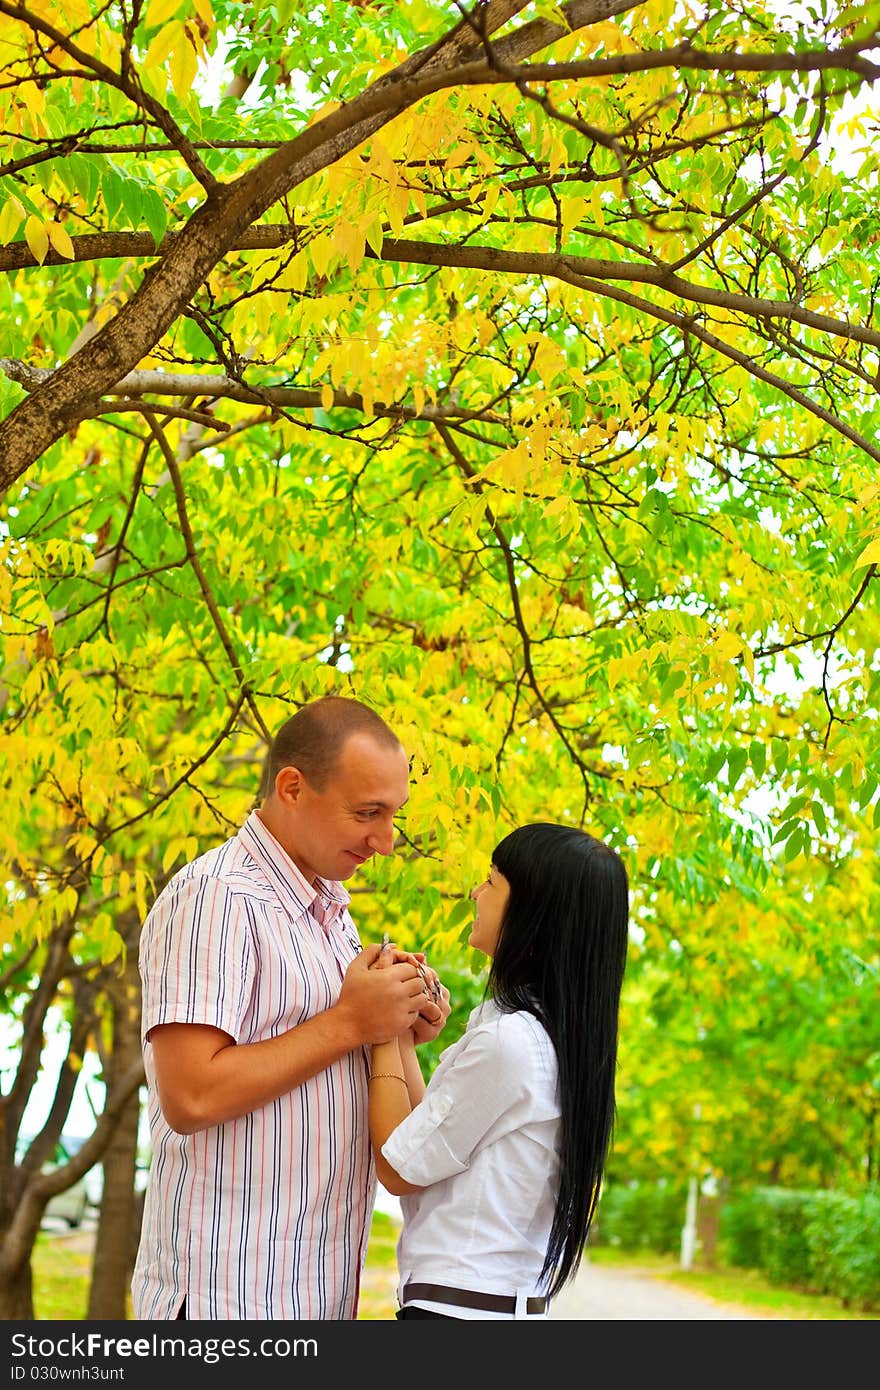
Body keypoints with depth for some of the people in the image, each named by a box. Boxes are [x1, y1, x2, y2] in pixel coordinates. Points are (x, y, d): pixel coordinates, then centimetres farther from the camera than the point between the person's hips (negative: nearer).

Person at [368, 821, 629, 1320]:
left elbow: (399, 1169, -10)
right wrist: (404, 1037, 7)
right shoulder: (562, 1041, 8)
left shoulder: (505, 1041, -20)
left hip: (458, 1303, -9)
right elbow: (428, 1137, 10)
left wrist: (385, 1032, -5)